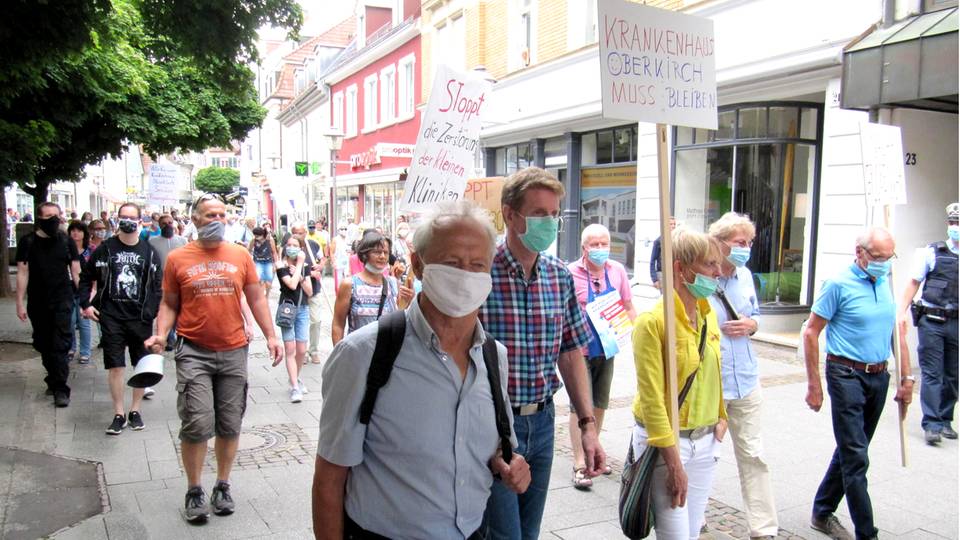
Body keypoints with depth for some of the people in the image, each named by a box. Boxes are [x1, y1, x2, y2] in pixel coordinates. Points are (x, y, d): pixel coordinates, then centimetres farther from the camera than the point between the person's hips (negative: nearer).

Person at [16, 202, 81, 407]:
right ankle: (54, 379, 28)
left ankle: (60, 388, -6)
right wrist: (20, 303, -3)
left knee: (60, 344, -8)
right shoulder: (27, 242, 1)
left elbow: (76, 271, 3)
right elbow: (22, 273, 2)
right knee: (44, 344, 12)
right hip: (37, 303, 2)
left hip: (62, 300, -2)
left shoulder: (66, 241, 0)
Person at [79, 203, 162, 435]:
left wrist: (155, 312, -6)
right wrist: (86, 304, 2)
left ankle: (135, 410, 22)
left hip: (140, 318, 1)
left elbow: (158, 285, 3)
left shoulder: (149, 252, 2)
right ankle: (119, 414, 12)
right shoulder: (105, 248, 2)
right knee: (115, 366, 1)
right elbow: (86, 277, 12)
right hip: (111, 317, 0)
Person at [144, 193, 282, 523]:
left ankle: (223, 486, 27)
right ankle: (194, 491, 16)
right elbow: (169, 304, 6)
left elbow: (256, 298, 8)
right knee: (197, 425, -4)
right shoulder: (178, 258, 0)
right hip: (194, 352, -2)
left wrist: (271, 336, 2)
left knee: (230, 426, 10)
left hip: (233, 351, 2)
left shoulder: (240, 255, 3)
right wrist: (161, 335, -10)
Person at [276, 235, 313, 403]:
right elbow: (292, 285, -20)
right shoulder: (282, 267, -4)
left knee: (301, 350, 3)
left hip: (303, 310, 4)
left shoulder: (305, 267, 8)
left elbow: (309, 291, 3)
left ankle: (296, 379, 26)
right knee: (290, 349, -8)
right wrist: (299, 264, -12)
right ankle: (295, 387, -7)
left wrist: (300, 277, -11)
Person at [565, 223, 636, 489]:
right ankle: (579, 464, 7)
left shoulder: (617, 271, 1)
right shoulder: (570, 273, -14)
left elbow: (628, 306, 11)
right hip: (580, 350, -5)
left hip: (607, 349, 5)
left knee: (600, 404, 17)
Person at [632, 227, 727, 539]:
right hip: (663, 441, -7)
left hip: (705, 441, 7)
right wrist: (674, 463, -18)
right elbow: (651, 398, -19)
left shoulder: (708, 316, 6)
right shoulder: (652, 321, -17)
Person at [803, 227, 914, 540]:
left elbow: (896, 333, 17)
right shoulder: (839, 284, -10)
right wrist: (814, 385, -11)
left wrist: (906, 378, 13)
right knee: (856, 458, -5)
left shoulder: (886, 284, 9)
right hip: (847, 375, -7)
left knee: (851, 451, 15)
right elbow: (811, 332, -9)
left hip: (879, 377, 7)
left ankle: (823, 513, 29)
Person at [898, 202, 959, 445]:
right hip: (931, 322, -2)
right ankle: (932, 425, -1)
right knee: (932, 374, -3)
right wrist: (903, 312, -3)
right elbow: (914, 282, 5)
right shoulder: (933, 252, 1)